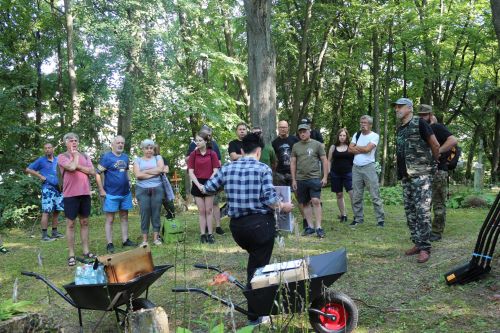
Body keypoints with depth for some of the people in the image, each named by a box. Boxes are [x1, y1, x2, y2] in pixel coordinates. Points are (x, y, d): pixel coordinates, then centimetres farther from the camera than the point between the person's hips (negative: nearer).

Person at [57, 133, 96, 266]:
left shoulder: (85, 156, 13)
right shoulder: (62, 157, -2)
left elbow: (92, 172, 0)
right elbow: (72, 167, -21)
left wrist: (77, 166, -10)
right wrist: (75, 155, -5)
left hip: (85, 193, 5)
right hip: (70, 195, -4)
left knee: (84, 222, 10)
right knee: (71, 224, 1)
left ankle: (86, 251, 19)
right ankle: (71, 255, 7)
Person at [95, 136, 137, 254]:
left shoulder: (125, 157, 10)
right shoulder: (106, 157, -8)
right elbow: (97, 174, -11)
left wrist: (128, 182, 10)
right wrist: (101, 190, -14)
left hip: (125, 193, 6)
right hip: (111, 194, -6)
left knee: (124, 217, 12)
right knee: (110, 219, 1)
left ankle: (125, 240, 21)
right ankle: (109, 244, 5)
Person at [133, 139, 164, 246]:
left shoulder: (158, 158, 12)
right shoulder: (138, 160, 9)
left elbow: (160, 169, -8)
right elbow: (138, 175, -7)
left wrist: (145, 171, -7)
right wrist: (154, 173, -8)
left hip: (157, 189, 1)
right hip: (142, 190, -1)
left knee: (156, 213, 3)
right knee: (144, 214, -2)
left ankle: (156, 237, 11)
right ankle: (144, 239, 4)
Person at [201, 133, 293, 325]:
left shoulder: (227, 168, 3)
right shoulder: (263, 169, -9)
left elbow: (207, 189, 9)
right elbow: (269, 199, -15)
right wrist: (283, 207, 4)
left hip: (236, 225, 5)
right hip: (260, 223, -5)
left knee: (254, 260, 28)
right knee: (259, 267, 7)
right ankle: (254, 315, 14)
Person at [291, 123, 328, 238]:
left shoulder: (317, 144, 3)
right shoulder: (296, 146, 11)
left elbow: (324, 161, 3)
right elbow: (293, 163, 12)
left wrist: (325, 177, -3)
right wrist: (293, 180, 8)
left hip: (314, 178, -4)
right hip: (300, 179, 4)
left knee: (316, 201, -12)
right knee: (304, 203, 6)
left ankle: (318, 227, -9)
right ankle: (310, 226, 15)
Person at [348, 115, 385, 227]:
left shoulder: (374, 136, -3)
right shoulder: (356, 135, 13)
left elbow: (367, 149, -16)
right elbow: (350, 149, 3)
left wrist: (356, 147, 0)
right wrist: (362, 150, -8)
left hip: (369, 167, -5)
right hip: (356, 168, 5)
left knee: (375, 195, -5)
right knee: (356, 196, 7)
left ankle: (380, 219, -1)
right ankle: (358, 218, 15)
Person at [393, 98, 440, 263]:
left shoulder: (420, 124, -7)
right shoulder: (399, 129, 16)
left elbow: (435, 146, -4)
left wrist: (435, 161, 8)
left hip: (421, 175, -8)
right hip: (406, 177, 8)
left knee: (422, 212, -9)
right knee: (410, 212, 9)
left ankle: (425, 248, -5)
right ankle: (417, 243, 18)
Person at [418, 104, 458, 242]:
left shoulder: (437, 128, -5)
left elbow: (453, 141, -20)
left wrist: (437, 152, -24)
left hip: (438, 172, -8)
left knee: (438, 204, -1)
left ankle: (437, 233, 5)